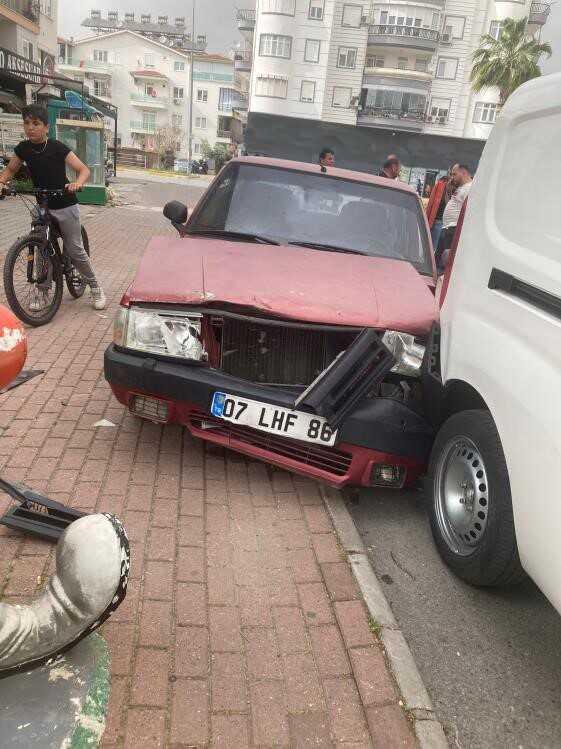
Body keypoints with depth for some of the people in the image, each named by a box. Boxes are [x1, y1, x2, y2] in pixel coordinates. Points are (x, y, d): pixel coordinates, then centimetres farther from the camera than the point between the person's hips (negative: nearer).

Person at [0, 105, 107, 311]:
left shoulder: (57, 148, -14)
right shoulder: (23, 148, -1)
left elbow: (84, 170, -16)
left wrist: (77, 183, -37)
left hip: (65, 206, -4)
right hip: (42, 206, 4)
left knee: (75, 250, -2)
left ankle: (95, 287, 14)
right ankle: (41, 290, 16)